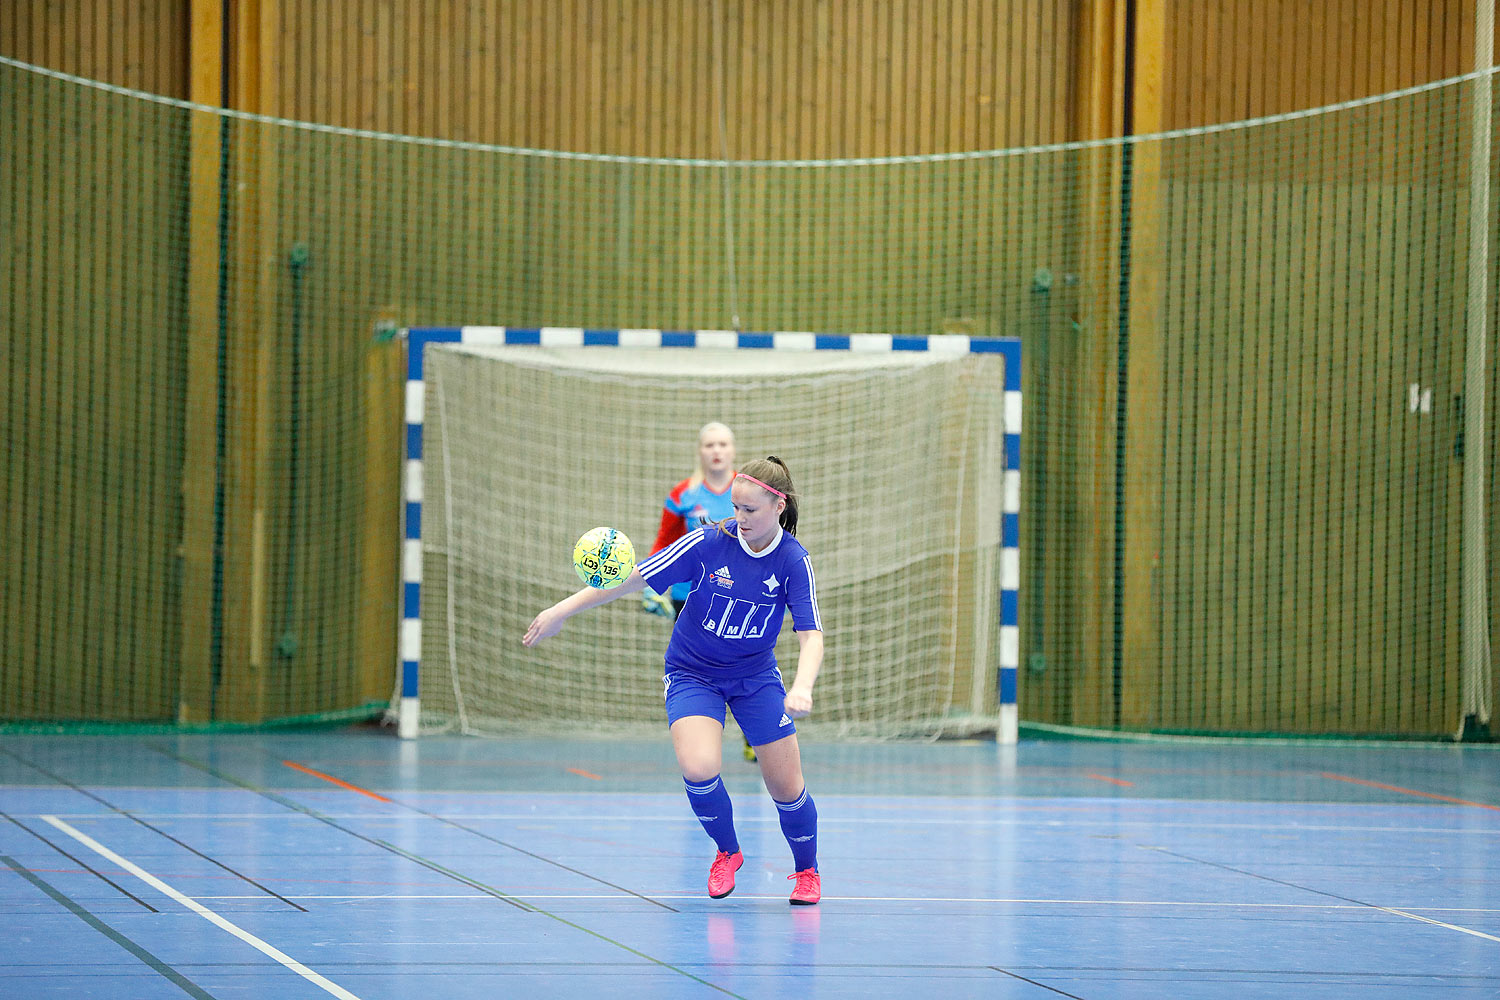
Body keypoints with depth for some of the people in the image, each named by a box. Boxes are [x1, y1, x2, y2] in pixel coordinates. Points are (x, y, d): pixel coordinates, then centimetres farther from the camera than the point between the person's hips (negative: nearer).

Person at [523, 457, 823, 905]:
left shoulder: (793, 561, -16)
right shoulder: (708, 543, -20)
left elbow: (810, 633, -22)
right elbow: (633, 578, -15)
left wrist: (802, 687, -42)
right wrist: (562, 611, -14)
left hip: (756, 676, 1)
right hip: (692, 672, -1)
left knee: (786, 787, 0)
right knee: (699, 769, -25)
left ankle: (807, 870, 30)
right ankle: (727, 851, 4)